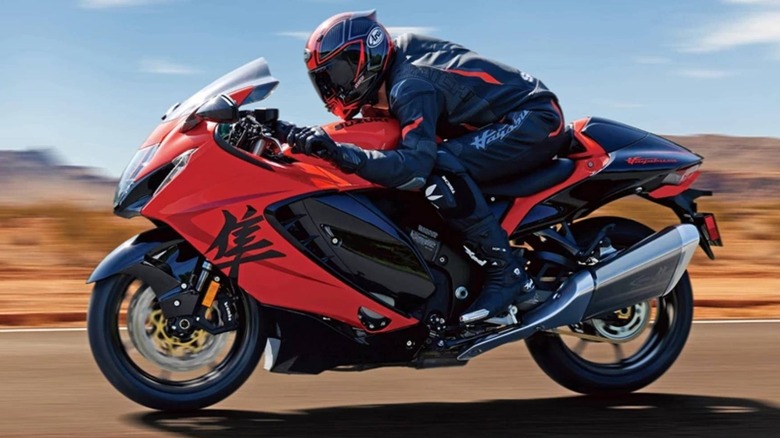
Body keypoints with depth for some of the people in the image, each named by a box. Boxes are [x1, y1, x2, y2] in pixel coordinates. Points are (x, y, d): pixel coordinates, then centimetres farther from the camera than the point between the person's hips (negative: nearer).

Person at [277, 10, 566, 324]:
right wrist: (307, 135, 3)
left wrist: (338, 152, -45)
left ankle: (507, 274, -23)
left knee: (440, 168, -30)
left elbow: (415, 164, -37)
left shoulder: (409, 86, -24)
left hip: (535, 120, -11)